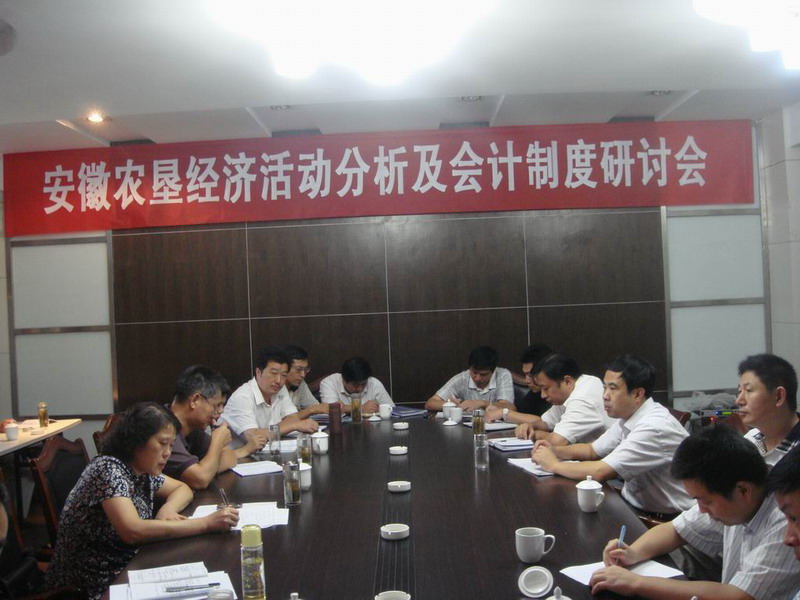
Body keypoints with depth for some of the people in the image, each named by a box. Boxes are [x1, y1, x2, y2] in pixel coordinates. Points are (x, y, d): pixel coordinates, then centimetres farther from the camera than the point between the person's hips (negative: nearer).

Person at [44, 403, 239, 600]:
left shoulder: (142, 470, 1)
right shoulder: (109, 469, -23)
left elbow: (182, 488, 13)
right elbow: (134, 531, -34)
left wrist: (167, 509, -10)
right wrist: (207, 523, -32)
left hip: (124, 569, 7)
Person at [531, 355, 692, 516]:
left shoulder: (655, 427, -24)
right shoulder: (627, 416, 2)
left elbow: (600, 472, -26)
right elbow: (593, 450, 15)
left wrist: (553, 465, -13)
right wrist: (555, 450, -3)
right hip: (634, 506, 7)